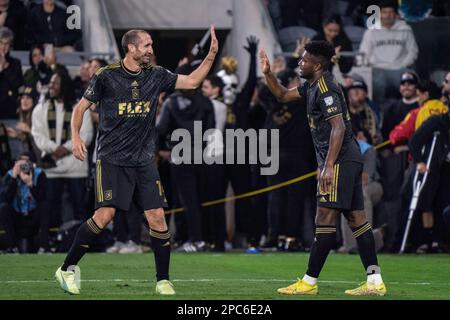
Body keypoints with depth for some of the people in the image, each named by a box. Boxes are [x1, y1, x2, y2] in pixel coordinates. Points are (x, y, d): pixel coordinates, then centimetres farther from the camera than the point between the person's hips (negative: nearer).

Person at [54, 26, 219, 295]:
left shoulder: (156, 75, 7)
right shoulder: (106, 76, -5)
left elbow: (192, 81, 13)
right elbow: (82, 106, 3)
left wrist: (212, 55, 3)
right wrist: (76, 136, -10)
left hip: (144, 160, 4)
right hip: (112, 159, -4)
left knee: (157, 217, -5)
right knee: (105, 215, -16)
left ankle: (163, 281, 6)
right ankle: (66, 269, -2)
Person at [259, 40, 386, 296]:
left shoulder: (325, 88, -13)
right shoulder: (313, 85, 17)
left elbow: (338, 127, -22)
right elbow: (283, 95, 31)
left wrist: (329, 166, -27)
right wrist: (267, 73, 15)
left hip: (339, 160, -10)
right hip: (351, 158, 10)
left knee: (326, 217, -8)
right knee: (356, 217, 6)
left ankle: (309, 282, -8)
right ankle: (375, 282, 3)